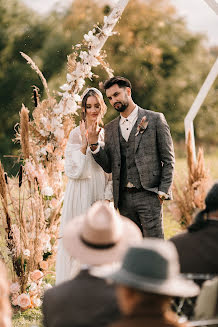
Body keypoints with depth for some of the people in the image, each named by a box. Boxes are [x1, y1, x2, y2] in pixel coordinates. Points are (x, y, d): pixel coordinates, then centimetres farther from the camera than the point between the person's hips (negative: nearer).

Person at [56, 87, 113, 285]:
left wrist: (107, 198, -4)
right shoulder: (76, 134, -3)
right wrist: (85, 144, -16)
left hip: (100, 195, 4)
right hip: (80, 196, -4)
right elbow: (73, 171, -10)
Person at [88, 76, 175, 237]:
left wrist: (163, 192, -8)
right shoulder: (111, 128, 14)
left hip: (148, 195, -5)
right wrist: (94, 144, -4)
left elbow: (168, 160, 0)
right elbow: (108, 166, 10)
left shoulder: (155, 119, 0)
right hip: (124, 198, 5)